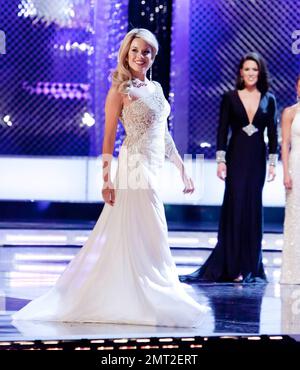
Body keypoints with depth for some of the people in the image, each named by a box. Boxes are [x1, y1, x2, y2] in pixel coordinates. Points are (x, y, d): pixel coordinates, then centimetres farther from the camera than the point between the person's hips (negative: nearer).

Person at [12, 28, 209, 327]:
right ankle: (148, 302, 2)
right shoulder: (120, 90, -6)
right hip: (135, 168, -7)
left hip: (154, 170, 7)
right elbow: (109, 137, -8)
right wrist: (106, 179, -15)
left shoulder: (156, 88, 15)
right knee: (146, 237, -5)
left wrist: (182, 169, 17)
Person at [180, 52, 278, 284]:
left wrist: (272, 162, 2)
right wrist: (221, 160, -7)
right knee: (235, 206, -5)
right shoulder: (230, 98, 1)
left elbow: (273, 134, 7)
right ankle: (234, 266, -2)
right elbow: (222, 131, 0)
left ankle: (250, 266, 12)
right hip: (237, 158, -2)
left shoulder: (268, 100, 6)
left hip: (257, 159, 2)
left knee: (253, 208, 5)